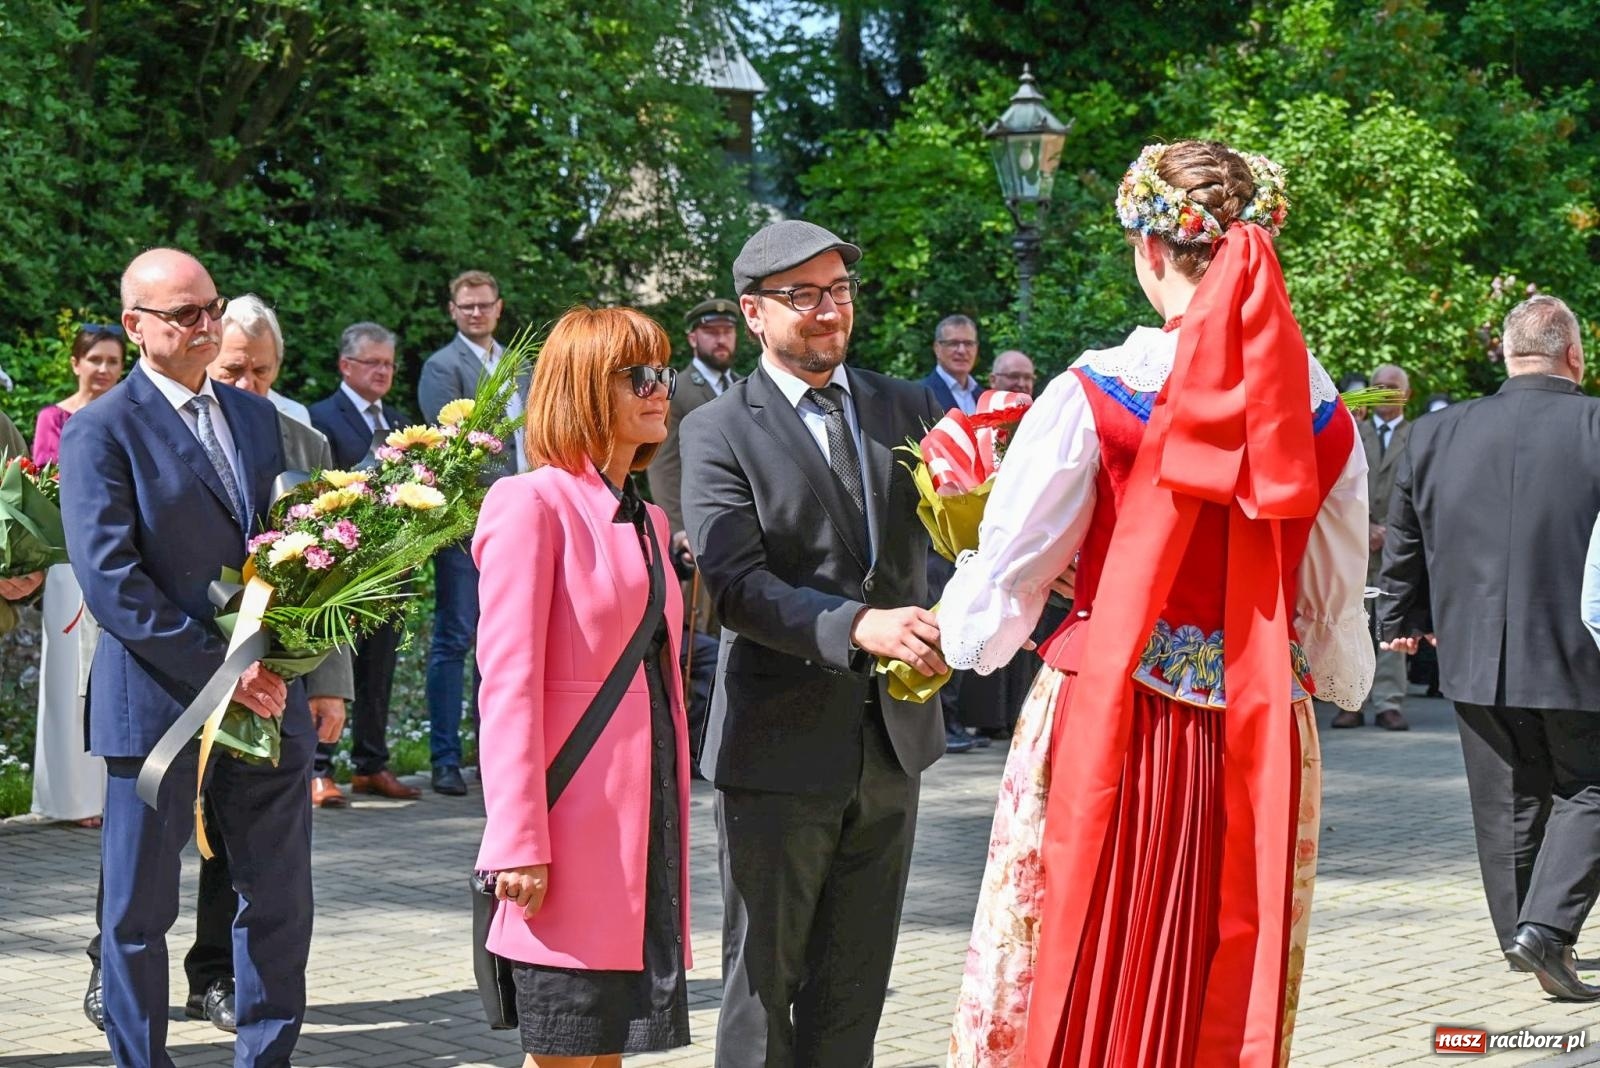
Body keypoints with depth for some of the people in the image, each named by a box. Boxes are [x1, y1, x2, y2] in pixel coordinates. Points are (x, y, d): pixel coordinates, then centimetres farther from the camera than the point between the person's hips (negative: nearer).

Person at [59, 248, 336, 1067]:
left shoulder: (255, 417, 13)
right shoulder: (102, 431, -8)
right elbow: (109, 578, -15)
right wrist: (218, 668, -18)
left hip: (264, 694, 6)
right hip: (157, 701, -6)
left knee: (279, 899, 10)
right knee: (139, 908, 6)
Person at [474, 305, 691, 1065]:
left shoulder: (646, 518, 17)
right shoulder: (535, 503, -8)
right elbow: (507, 682, -13)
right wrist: (517, 843, -18)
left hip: (645, 817, 7)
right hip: (577, 823, -7)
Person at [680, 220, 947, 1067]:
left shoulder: (907, 408, 9)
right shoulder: (719, 433, -6)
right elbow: (734, 585, -17)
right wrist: (859, 624, -31)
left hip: (890, 741, 5)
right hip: (780, 745, -4)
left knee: (854, 984, 14)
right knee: (763, 981, 7)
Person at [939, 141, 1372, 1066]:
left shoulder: (1094, 397, -9)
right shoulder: (1323, 414, 0)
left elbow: (1007, 578, -5)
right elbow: (1334, 604, 8)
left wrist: (957, 629, 17)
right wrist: (1348, 682, 29)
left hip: (1107, 727, -3)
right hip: (1264, 743, 3)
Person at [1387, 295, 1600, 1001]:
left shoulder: (1434, 434, 1)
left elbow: (1402, 540, 12)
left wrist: (1401, 619, 26)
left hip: (1476, 655, 4)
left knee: (1507, 804, 16)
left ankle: (1519, 934, 25)